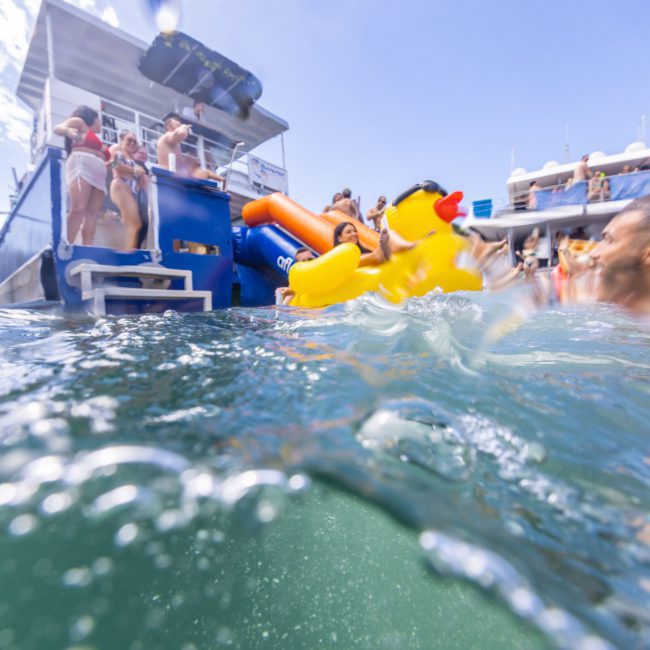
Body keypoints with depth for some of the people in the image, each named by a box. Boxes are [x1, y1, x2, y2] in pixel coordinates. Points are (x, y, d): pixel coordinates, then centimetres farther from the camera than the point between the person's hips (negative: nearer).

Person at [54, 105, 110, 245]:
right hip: (81, 165, -7)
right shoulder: (78, 122, 18)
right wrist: (68, 130, -18)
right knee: (79, 209, -25)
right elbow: (57, 128, 1)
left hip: (98, 175, 7)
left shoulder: (97, 141, 36)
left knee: (92, 214, -11)